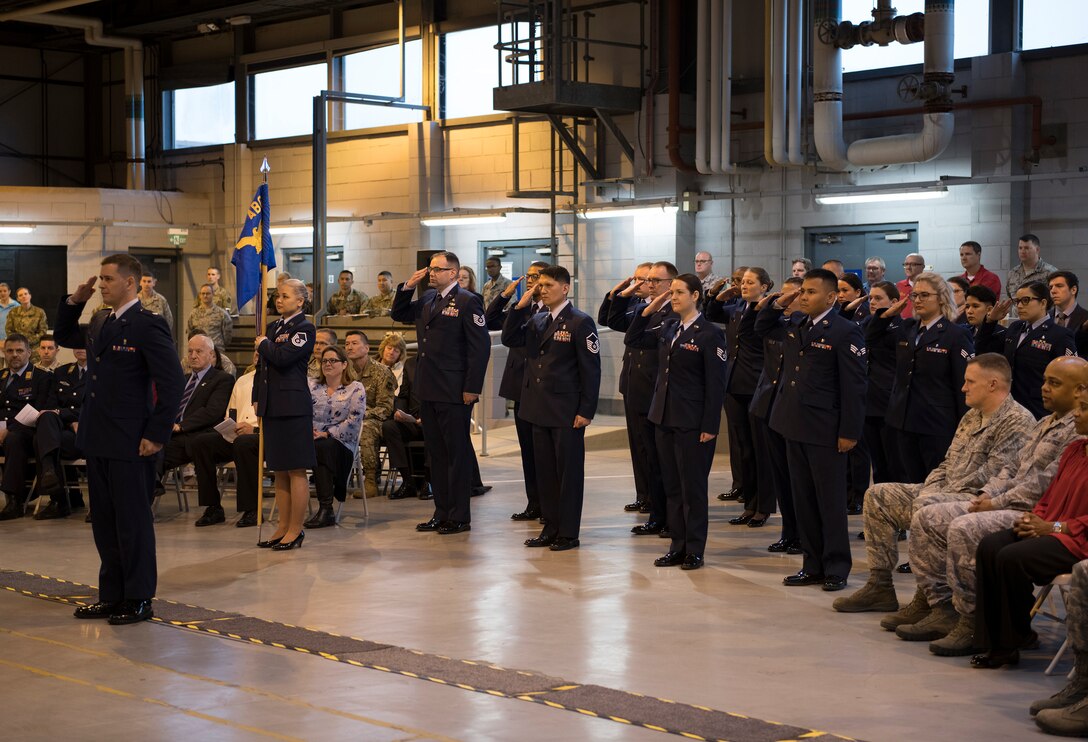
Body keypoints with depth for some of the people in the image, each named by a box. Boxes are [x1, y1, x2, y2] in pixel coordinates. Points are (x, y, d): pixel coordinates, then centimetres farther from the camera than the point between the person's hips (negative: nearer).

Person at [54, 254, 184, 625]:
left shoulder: (148, 325, -13)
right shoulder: (100, 323, 12)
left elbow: (172, 382, -15)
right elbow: (63, 336, 31)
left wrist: (156, 435, -16)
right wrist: (74, 301, 13)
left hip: (130, 442, -8)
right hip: (98, 440, 8)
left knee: (133, 521, 1)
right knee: (104, 521, 14)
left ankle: (138, 600, 10)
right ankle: (112, 596, 23)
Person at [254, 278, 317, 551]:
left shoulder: (304, 328, -7)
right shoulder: (273, 327, 17)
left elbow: (283, 358, -20)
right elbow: (262, 365, 21)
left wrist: (263, 344, -2)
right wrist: (257, 399, 14)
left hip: (293, 406, -8)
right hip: (272, 406, 8)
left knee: (296, 471, -3)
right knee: (279, 471, 12)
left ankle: (295, 529, 2)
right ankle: (283, 527, 18)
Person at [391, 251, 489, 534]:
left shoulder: (467, 301, -10)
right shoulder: (427, 299, 13)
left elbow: (480, 347, -14)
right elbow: (398, 315, 25)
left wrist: (472, 388, -16)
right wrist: (408, 287, 9)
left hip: (454, 393, -8)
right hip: (429, 391, 8)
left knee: (457, 453, 0)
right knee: (436, 453, 13)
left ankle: (460, 517, 6)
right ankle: (442, 513, 21)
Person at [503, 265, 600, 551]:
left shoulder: (580, 322, -9)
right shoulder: (536, 320, 12)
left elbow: (591, 370, -11)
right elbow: (509, 339, 5)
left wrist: (586, 411, -15)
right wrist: (520, 308, -4)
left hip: (567, 411, -7)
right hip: (539, 409, 7)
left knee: (569, 471, 1)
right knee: (545, 471, 12)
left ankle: (569, 533, 8)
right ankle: (550, 527, 21)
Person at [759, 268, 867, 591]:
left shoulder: (845, 332, -9)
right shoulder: (795, 328, 12)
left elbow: (854, 386, -12)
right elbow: (760, 328, 29)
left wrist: (849, 432, -15)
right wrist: (778, 304, 11)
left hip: (825, 431, -7)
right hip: (795, 427, 7)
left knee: (830, 501, 1)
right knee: (803, 500, 11)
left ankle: (836, 568, 10)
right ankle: (813, 565, 19)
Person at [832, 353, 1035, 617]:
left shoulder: (1017, 421, -10)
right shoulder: (972, 416, 20)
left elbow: (991, 474, -20)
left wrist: (931, 496, -17)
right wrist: (928, 489, 2)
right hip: (945, 494, 10)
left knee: (926, 507, -37)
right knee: (878, 495, 6)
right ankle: (880, 587, 6)